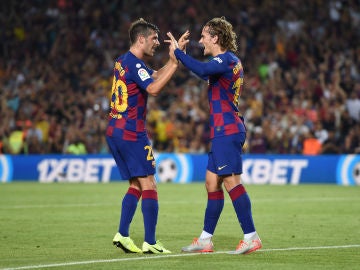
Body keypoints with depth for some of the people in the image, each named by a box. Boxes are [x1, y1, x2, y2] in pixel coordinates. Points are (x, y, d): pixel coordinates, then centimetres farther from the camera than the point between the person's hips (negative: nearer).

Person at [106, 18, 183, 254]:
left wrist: (173, 59, 11)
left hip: (115, 132, 10)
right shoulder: (134, 63, -13)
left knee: (136, 185, 14)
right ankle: (150, 242, -10)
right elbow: (153, 88, -27)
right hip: (131, 133, -10)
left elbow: (156, 75, 23)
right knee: (149, 185, -7)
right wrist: (175, 64, -23)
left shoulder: (123, 61, 16)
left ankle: (122, 235, 7)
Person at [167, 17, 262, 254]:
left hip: (227, 130, -11)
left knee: (231, 181, -13)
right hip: (223, 131, 11)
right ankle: (206, 239, 18)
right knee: (212, 182, 13)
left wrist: (177, 52, -23)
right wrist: (180, 54, 29)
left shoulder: (226, 59, -13)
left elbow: (202, 70, -33)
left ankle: (251, 237, -13)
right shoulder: (229, 60, 19)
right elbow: (205, 72, 36)